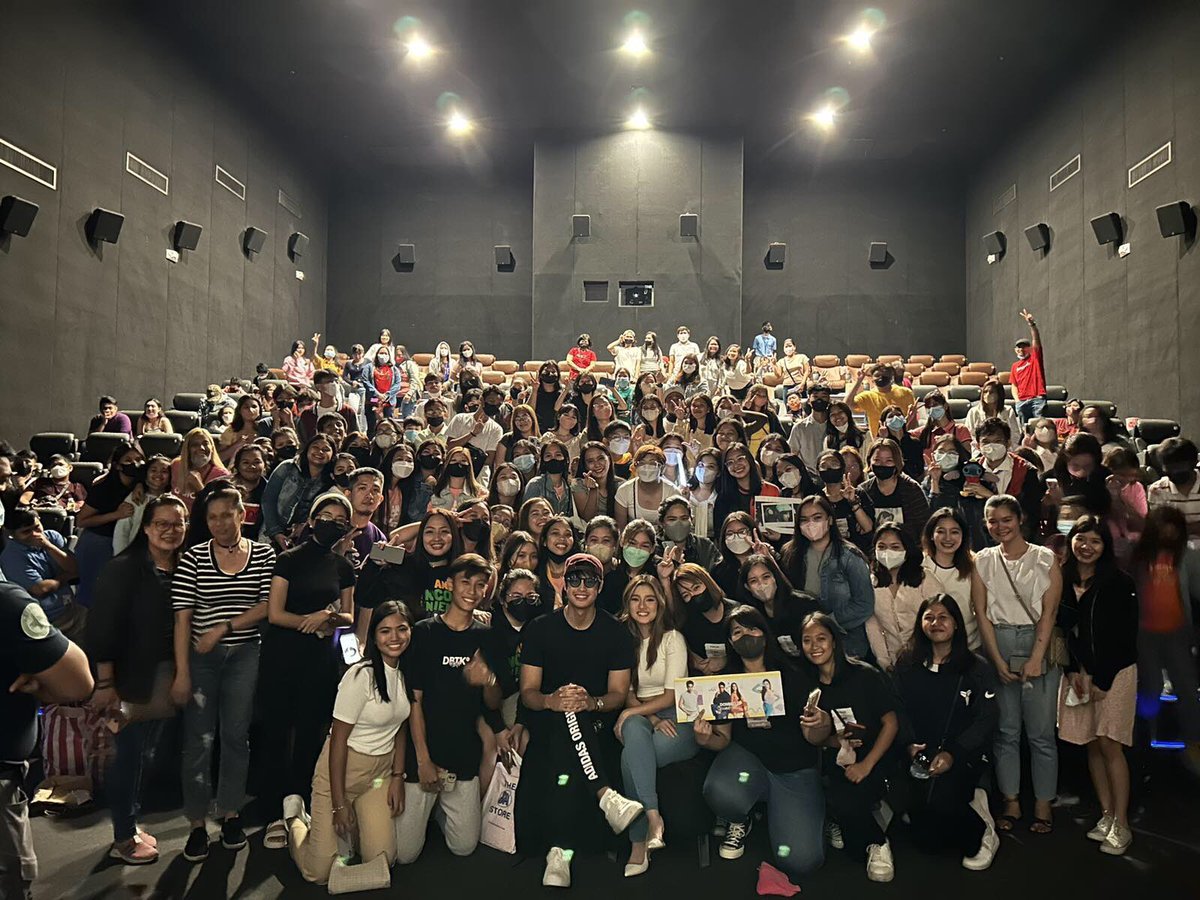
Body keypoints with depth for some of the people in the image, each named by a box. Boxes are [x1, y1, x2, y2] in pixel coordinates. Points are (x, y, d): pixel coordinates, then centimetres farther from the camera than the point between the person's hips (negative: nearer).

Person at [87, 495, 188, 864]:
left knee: (146, 753, 15)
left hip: (164, 679, 6)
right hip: (130, 679, -5)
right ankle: (123, 838, 19)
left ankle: (129, 825, 31)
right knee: (128, 753, 2)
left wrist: (181, 677, 1)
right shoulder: (123, 569, -14)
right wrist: (105, 684, -17)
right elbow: (101, 627, -16)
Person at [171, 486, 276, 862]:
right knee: (198, 739, 2)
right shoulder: (193, 557, -2)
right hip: (201, 657, -1)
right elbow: (182, 617, -6)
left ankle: (230, 813, 24)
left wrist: (224, 627, -13)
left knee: (236, 735, 8)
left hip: (245, 655, 1)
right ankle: (197, 823, 15)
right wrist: (182, 672, -11)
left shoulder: (264, 555, 2)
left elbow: (268, 606, -3)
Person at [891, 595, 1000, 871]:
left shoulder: (977, 668, 1)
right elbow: (898, 709, 3)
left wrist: (953, 754, -17)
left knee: (936, 800, -29)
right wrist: (909, 743, -16)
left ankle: (981, 834, 2)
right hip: (920, 755, 2)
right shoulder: (906, 664, 7)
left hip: (962, 756, -2)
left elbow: (986, 719, -6)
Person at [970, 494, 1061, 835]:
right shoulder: (983, 560, 6)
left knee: (1041, 732, 1)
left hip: (1037, 646, -2)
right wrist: (998, 661, -6)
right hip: (998, 648, 2)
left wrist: (1035, 659, -13)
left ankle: (1043, 804, 14)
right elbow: (981, 613, 2)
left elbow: (1049, 612, -6)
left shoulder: (1044, 558, 0)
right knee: (1005, 730, 7)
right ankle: (1011, 802, 18)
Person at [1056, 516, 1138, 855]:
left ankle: (1121, 825, 2)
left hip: (1114, 672, -4)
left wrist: (1101, 679, -9)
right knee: (1091, 745, 6)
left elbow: (1124, 637, -7)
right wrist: (1073, 671, -4)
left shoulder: (1119, 583, -6)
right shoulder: (1060, 581, 4)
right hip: (1076, 672, 4)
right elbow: (1059, 630, 5)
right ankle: (1106, 816, 16)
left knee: (1108, 745, -7)